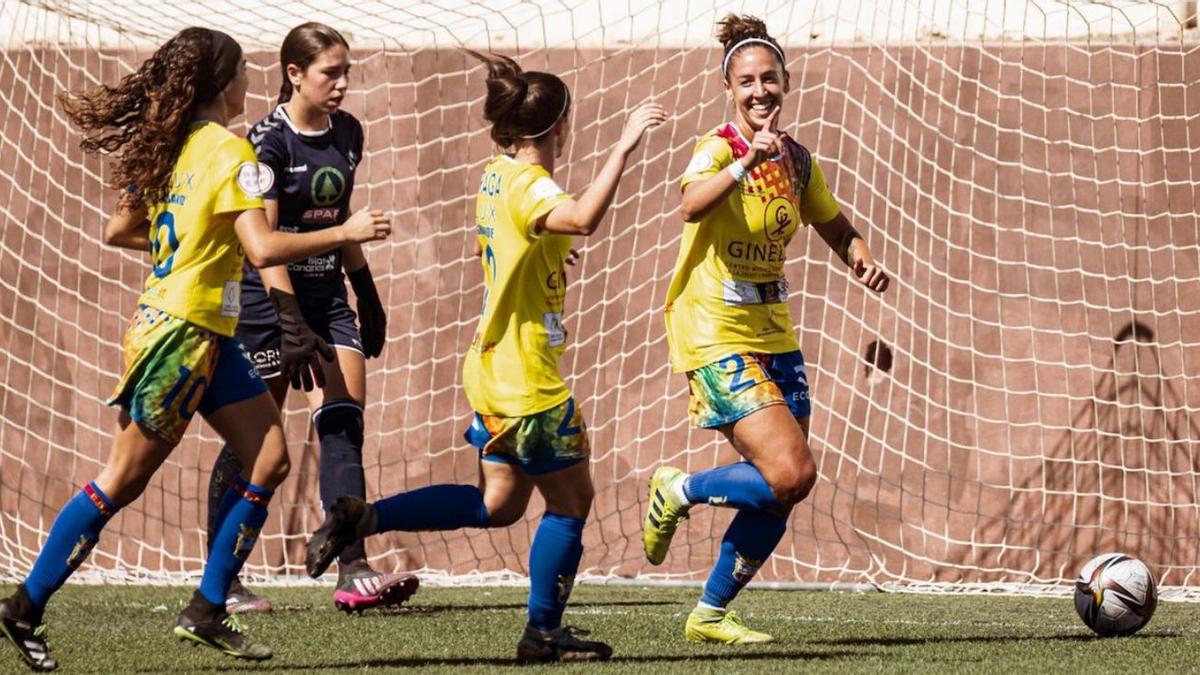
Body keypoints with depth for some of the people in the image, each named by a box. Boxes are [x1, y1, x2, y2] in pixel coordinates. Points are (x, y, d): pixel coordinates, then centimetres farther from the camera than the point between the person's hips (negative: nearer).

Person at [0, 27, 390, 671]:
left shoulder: (167, 146, 9)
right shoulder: (229, 150, -16)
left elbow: (118, 230, 17)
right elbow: (264, 248, -23)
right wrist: (344, 233, -14)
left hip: (208, 337, 9)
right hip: (181, 332, -9)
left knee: (268, 458, 6)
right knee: (122, 481, -2)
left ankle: (207, 611, 8)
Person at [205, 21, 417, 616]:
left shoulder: (347, 133, 6)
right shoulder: (269, 141, -14)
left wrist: (367, 295, 19)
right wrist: (291, 324, -27)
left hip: (328, 294, 6)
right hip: (268, 298, -6)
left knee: (344, 422, -9)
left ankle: (353, 572, -16)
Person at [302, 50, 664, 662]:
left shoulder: (495, 176, 8)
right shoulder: (529, 185, -20)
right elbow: (584, 219, -43)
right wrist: (624, 146, -41)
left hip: (494, 366, 9)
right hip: (527, 380, -9)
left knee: (497, 504, 15)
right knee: (571, 499, 4)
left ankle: (361, 518, 7)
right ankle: (544, 632, 11)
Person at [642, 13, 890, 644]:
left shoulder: (797, 161, 7)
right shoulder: (718, 147, -14)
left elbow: (837, 229, 22)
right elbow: (692, 206, -36)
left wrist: (864, 262, 1)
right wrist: (749, 160, -50)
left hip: (773, 333, 7)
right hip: (715, 337, -7)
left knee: (780, 493, 6)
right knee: (792, 474, -18)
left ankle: (711, 612, 21)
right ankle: (678, 492, 7)